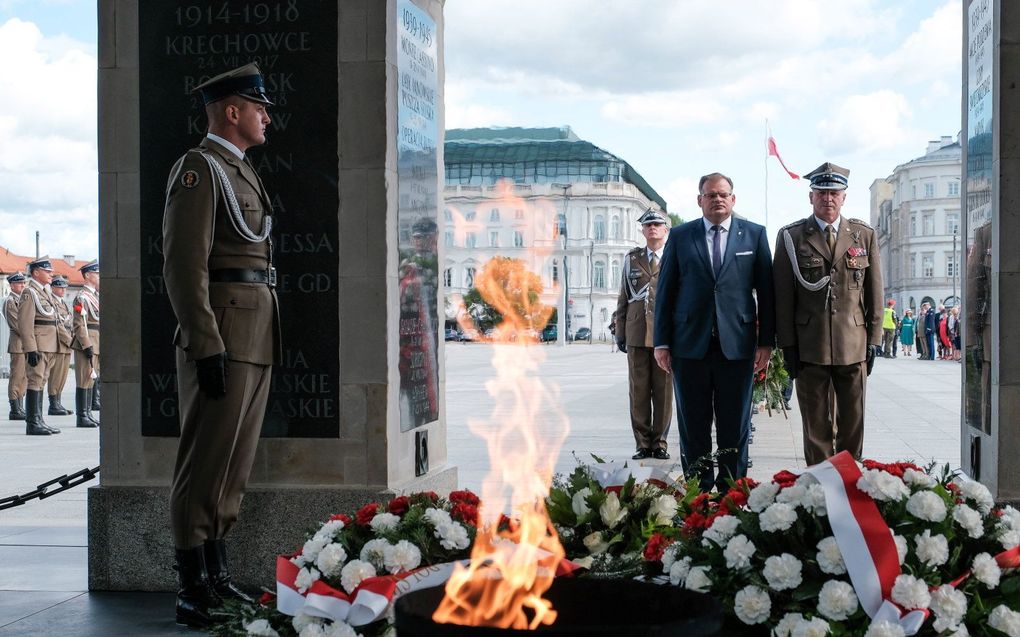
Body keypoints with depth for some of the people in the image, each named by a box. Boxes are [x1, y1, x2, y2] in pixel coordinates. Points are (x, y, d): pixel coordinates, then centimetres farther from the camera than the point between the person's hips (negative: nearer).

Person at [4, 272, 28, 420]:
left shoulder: (22, 300, 19)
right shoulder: (10, 301, -8)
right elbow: (16, 324, -15)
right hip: (18, 344, -9)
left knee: (24, 377, 10)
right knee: (17, 377, -7)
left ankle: (20, 409, 14)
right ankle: (15, 410, -6)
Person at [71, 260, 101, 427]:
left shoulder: (95, 296, 18)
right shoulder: (82, 297, -11)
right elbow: (79, 325, -17)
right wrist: (87, 346, -20)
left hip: (95, 344, 9)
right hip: (86, 344, -9)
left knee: (92, 378, 12)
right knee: (85, 380, -7)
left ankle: (88, 413, 17)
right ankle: (82, 417, -4)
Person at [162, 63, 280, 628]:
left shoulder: (240, 172, 22)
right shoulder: (199, 168, -8)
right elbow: (185, 264, -16)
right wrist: (207, 347, -22)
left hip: (256, 342, 10)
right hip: (223, 341, -10)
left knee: (233, 468, 13)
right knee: (205, 466, -5)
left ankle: (217, 578, 21)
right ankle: (193, 593, 0)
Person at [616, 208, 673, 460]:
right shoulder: (631, 259, 13)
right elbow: (623, 298, 14)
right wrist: (619, 330, 8)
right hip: (637, 334, 2)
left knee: (664, 391, 1)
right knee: (638, 391, 1)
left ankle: (660, 443, 10)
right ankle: (643, 443, 8)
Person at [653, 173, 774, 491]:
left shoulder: (754, 234, 6)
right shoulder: (680, 236, 7)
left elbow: (766, 290, 5)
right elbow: (665, 291, 6)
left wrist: (766, 341, 0)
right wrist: (662, 342, 1)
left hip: (737, 344, 0)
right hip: (690, 345, 1)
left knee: (735, 428, 5)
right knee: (693, 428, 5)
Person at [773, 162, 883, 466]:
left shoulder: (865, 235, 9)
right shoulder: (791, 237, 3)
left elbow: (875, 293, 9)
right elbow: (783, 296, 2)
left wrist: (874, 339, 4)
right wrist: (787, 345, -3)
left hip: (854, 347, 2)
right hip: (810, 348, -1)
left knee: (853, 426, 7)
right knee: (816, 428, 4)